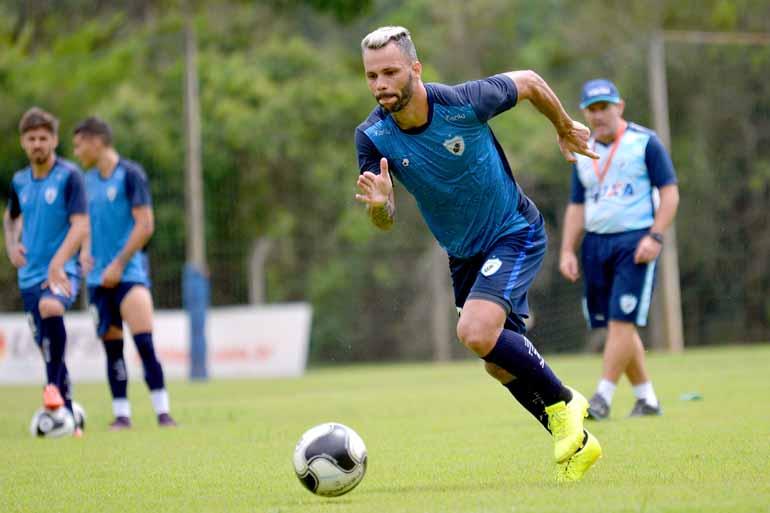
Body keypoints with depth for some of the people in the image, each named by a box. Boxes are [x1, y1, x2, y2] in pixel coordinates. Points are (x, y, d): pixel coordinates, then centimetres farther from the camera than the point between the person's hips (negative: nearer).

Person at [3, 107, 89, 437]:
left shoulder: (69, 176, -6)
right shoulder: (19, 181, 10)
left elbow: (80, 226, -14)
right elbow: (11, 217, 29)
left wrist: (57, 264, -26)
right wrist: (11, 245, 9)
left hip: (63, 272, -6)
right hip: (30, 274, 6)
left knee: (50, 308, -38)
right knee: (46, 346, 8)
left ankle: (54, 385, -28)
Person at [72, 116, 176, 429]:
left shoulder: (130, 174, -6)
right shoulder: (90, 180, 14)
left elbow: (145, 225, -11)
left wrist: (119, 264, -14)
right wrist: (85, 250, 3)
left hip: (129, 273, -6)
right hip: (98, 278, 6)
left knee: (144, 343, -14)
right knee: (111, 347, 5)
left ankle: (162, 412, -12)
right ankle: (121, 414, 9)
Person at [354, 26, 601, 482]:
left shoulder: (464, 103, -26)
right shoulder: (372, 137, -16)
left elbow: (528, 82, -6)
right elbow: (386, 222, -12)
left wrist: (565, 129, 10)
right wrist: (378, 204, -37)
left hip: (516, 234, -5)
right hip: (463, 254, 5)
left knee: (477, 331, -27)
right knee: (502, 366, 11)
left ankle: (562, 402, -5)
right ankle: (576, 442, 30)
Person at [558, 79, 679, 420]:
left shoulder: (644, 142, -1)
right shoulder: (583, 154, 14)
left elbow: (670, 193, -4)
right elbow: (576, 207, 18)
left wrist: (655, 237, -15)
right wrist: (567, 251, 7)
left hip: (635, 242, -6)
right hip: (595, 245, 6)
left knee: (622, 321, -14)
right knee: (614, 326, 5)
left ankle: (603, 397, -13)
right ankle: (646, 399, 15)